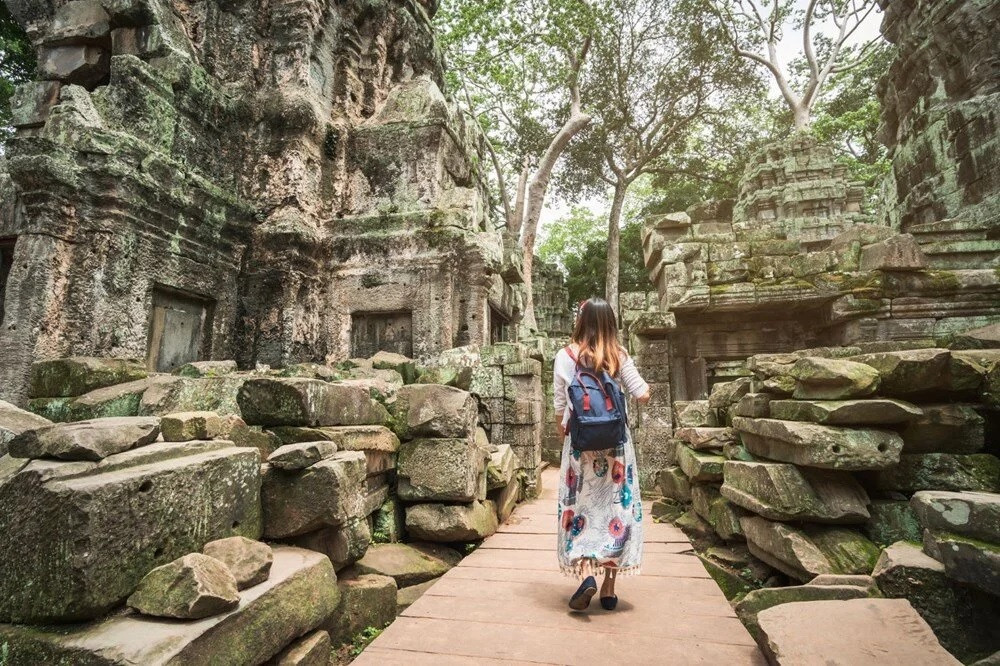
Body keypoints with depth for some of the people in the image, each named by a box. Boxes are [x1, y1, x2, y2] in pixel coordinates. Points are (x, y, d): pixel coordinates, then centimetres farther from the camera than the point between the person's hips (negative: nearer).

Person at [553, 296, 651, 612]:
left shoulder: (566, 356, -5)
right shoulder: (619, 356, -3)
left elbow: (560, 407, -2)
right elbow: (643, 395, -6)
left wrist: (563, 438, 14)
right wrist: (643, 386, 16)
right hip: (615, 443, 1)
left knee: (579, 507, 11)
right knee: (616, 507, 10)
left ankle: (586, 574, -5)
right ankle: (609, 589, 18)